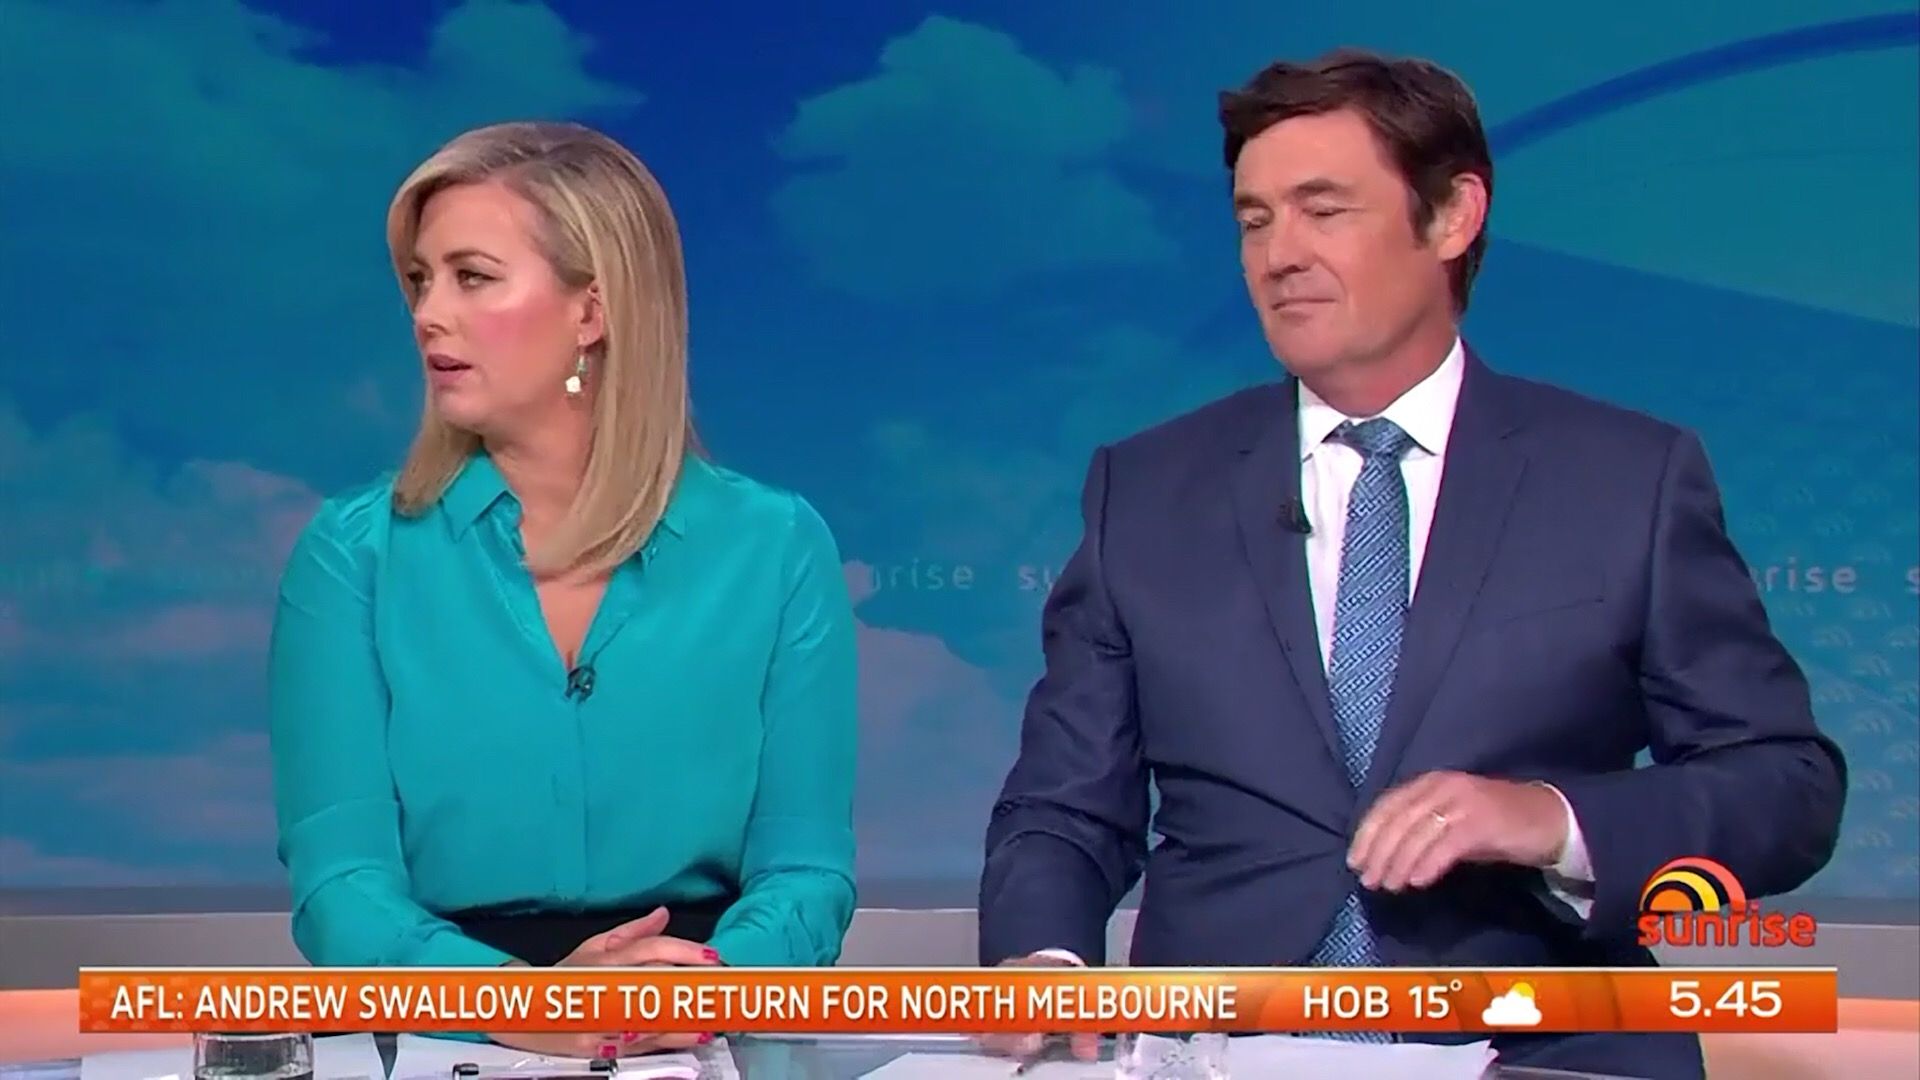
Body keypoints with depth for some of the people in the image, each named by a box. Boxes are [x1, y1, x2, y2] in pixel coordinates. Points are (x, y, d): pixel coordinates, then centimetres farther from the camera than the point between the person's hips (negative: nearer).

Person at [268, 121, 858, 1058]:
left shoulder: (775, 549, 4)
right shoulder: (355, 554, 3)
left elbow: (804, 867, 1)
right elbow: (339, 880, -5)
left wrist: (705, 992, -21)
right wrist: (516, 999, -24)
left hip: (693, 1050, 1)